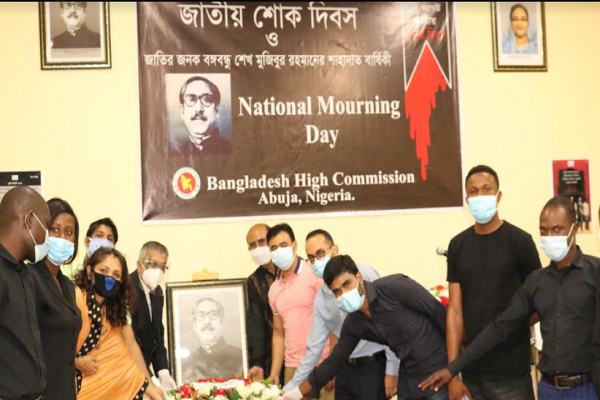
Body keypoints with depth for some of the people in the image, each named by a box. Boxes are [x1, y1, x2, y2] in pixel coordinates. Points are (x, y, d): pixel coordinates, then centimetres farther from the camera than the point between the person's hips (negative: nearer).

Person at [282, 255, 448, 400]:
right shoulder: (353, 325, 1)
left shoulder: (394, 287, -19)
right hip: (409, 379, 6)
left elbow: (440, 313, -17)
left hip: (439, 370, -6)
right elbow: (334, 361, 12)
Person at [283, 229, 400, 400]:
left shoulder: (365, 275, -12)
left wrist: (392, 371, -13)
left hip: (374, 367, -6)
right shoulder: (320, 297, 7)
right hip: (346, 370, 6)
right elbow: (314, 348, 11)